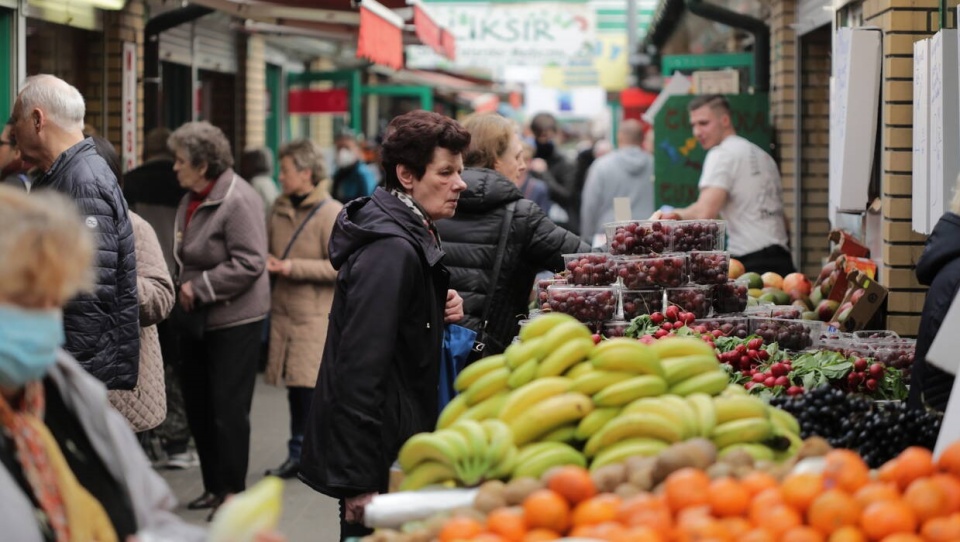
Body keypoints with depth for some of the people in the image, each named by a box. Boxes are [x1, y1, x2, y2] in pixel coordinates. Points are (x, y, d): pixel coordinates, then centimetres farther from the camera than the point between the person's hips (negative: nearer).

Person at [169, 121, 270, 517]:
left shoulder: (237, 200, -18)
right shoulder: (192, 199, 10)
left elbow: (249, 263, -23)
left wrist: (199, 288, -19)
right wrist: (182, 287, 5)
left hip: (233, 320, -9)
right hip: (196, 319, 9)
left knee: (229, 411, -2)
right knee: (198, 407, 14)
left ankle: (232, 492, 9)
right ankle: (214, 486, 26)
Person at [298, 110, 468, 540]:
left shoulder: (412, 238, 11)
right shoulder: (391, 251, -20)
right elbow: (360, 367, -25)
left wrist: (442, 312, 3)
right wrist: (359, 481, -26)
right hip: (378, 458, -10)